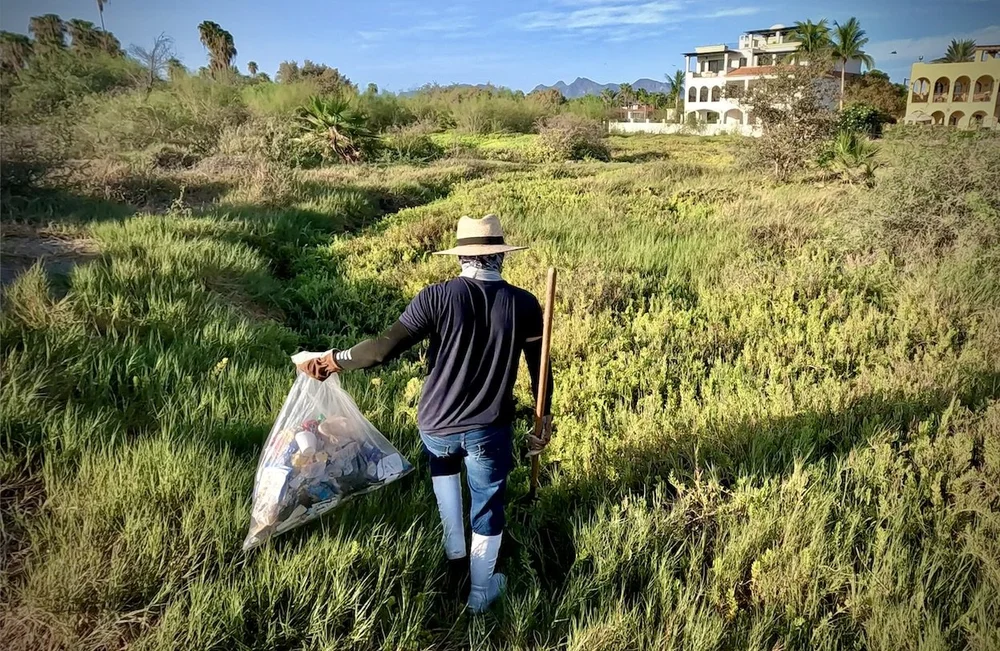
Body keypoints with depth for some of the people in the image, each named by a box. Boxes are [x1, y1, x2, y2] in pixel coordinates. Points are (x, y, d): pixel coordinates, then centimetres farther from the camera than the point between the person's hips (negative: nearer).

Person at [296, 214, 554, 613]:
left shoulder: (437, 297, -14)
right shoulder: (524, 305, -9)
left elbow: (387, 347, -16)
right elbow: (540, 371, -1)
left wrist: (332, 361, -4)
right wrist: (544, 421, 13)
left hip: (436, 425, 1)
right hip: (490, 430, -1)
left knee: (443, 463, 35)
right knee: (488, 509, 18)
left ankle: (453, 545, 42)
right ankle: (480, 594, 36)